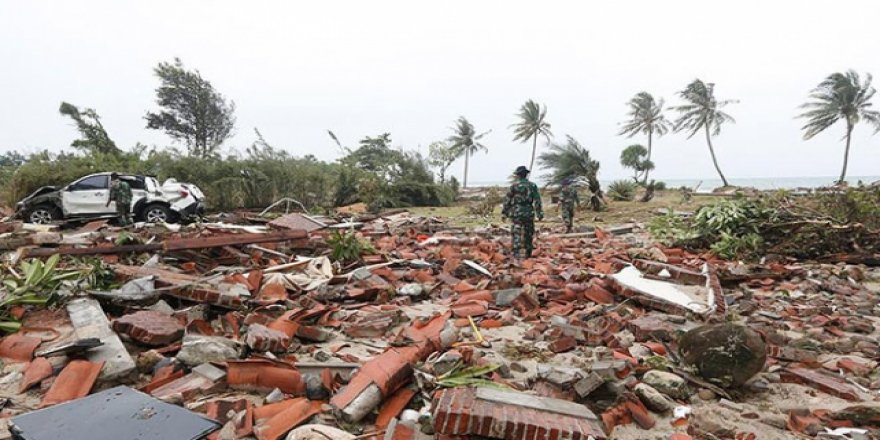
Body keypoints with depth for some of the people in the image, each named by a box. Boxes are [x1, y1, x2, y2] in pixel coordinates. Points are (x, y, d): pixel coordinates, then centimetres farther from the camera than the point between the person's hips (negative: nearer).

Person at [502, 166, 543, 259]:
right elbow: (537, 200, 1)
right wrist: (539, 213, 3)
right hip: (528, 213, 3)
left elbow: (507, 200, -1)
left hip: (516, 212, -3)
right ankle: (528, 253, 21)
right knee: (528, 233, 13)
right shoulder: (532, 186, 4)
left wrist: (504, 212, 8)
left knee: (516, 233, -5)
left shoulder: (514, 185, -3)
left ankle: (516, 252, -18)